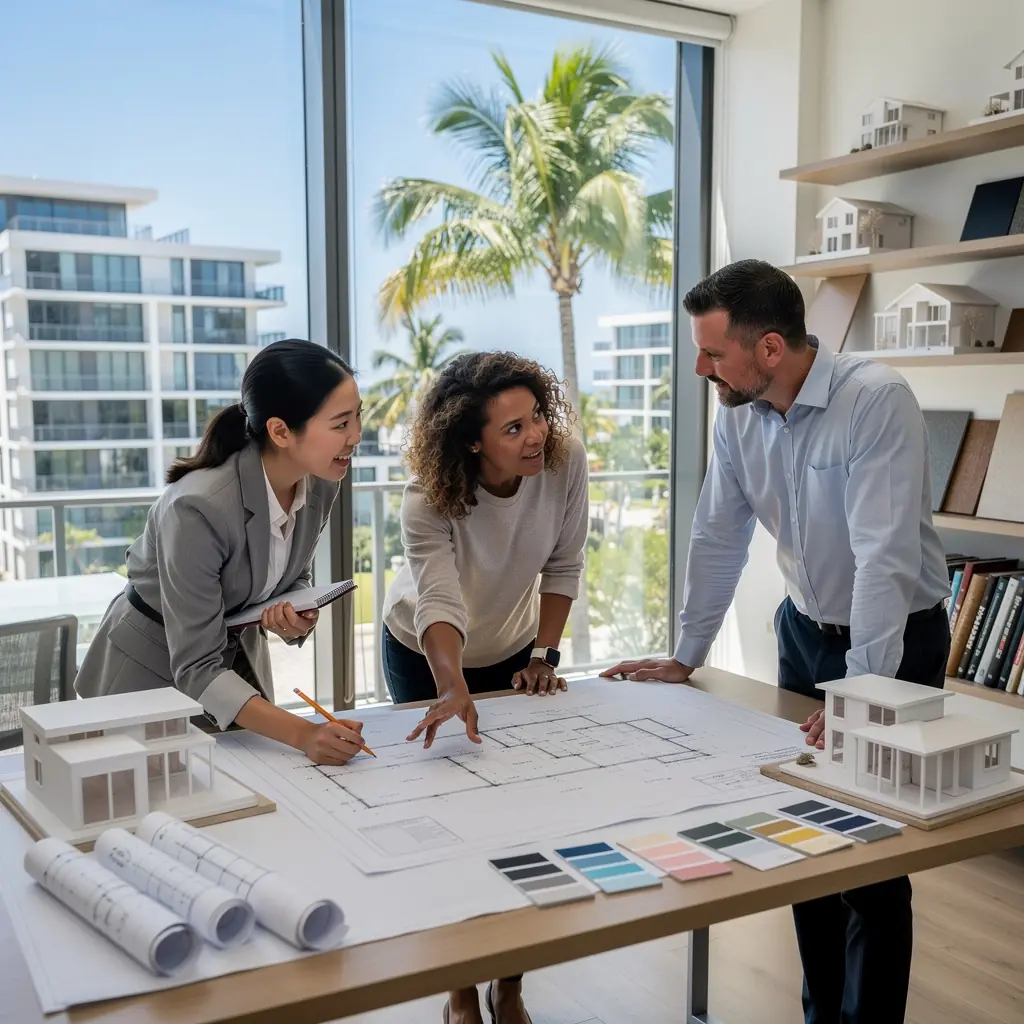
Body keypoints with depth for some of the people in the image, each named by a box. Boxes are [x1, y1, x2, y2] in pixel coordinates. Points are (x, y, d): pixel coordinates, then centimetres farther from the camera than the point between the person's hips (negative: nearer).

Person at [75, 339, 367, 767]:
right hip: (153, 672, -5)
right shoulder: (199, 508, -35)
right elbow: (197, 670, -33)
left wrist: (294, 618, -20)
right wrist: (301, 734, -43)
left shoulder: (319, 482, -16)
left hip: (238, 657, 6)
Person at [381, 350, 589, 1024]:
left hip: (511, 652, 3)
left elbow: (563, 567, -13)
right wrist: (453, 692, -61)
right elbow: (439, 605, -46)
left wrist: (544, 656, -15)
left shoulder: (565, 460, -25)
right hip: (425, 656, -2)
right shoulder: (429, 500, -34)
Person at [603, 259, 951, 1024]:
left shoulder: (876, 400, -25)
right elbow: (717, 538, 2)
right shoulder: (737, 413, -6)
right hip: (806, 630, 6)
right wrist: (686, 658, 5)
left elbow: (885, 555, -31)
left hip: (896, 640, -6)